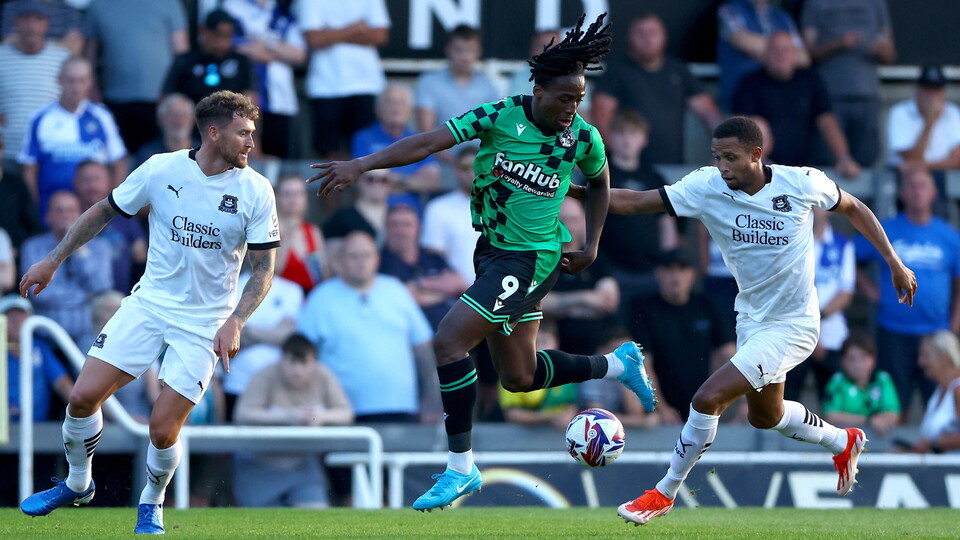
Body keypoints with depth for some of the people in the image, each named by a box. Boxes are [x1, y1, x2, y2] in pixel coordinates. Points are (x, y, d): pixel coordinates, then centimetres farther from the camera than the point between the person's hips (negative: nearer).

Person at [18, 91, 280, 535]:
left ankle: (152, 502, 21)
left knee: (163, 429, -9)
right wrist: (53, 261, 11)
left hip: (204, 323, -2)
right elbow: (104, 212, 8)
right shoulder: (161, 170, -6)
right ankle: (76, 484, 20)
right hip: (149, 302, 2)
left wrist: (234, 322, -18)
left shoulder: (255, 191, -9)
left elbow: (263, 268, -3)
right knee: (83, 397, -7)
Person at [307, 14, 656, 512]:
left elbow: (599, 182, 13)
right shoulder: (501, 115, -9)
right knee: (519, 378, 16)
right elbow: (430, 142, -16)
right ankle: (619, 364, 41)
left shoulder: (584, 139, -10)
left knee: (447, 343, -19)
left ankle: (460, 467, -8)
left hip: (531, 259, -5)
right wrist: (361, 165, -26)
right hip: (491, 250, 5)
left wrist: (591, 247, 10)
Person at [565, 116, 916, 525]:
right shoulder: (706, 187, -14)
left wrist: (894, 263, 2)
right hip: (751, 319, 6)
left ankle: (665, 494, 2)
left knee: (708, 399, -17)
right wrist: (571, 190, -28)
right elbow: (632, 202, -15)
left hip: (792, 325, -6)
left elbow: (852, 207, 1)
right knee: (765, 417, 25)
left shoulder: (802, 183, -18)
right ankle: (844, 443, 53)